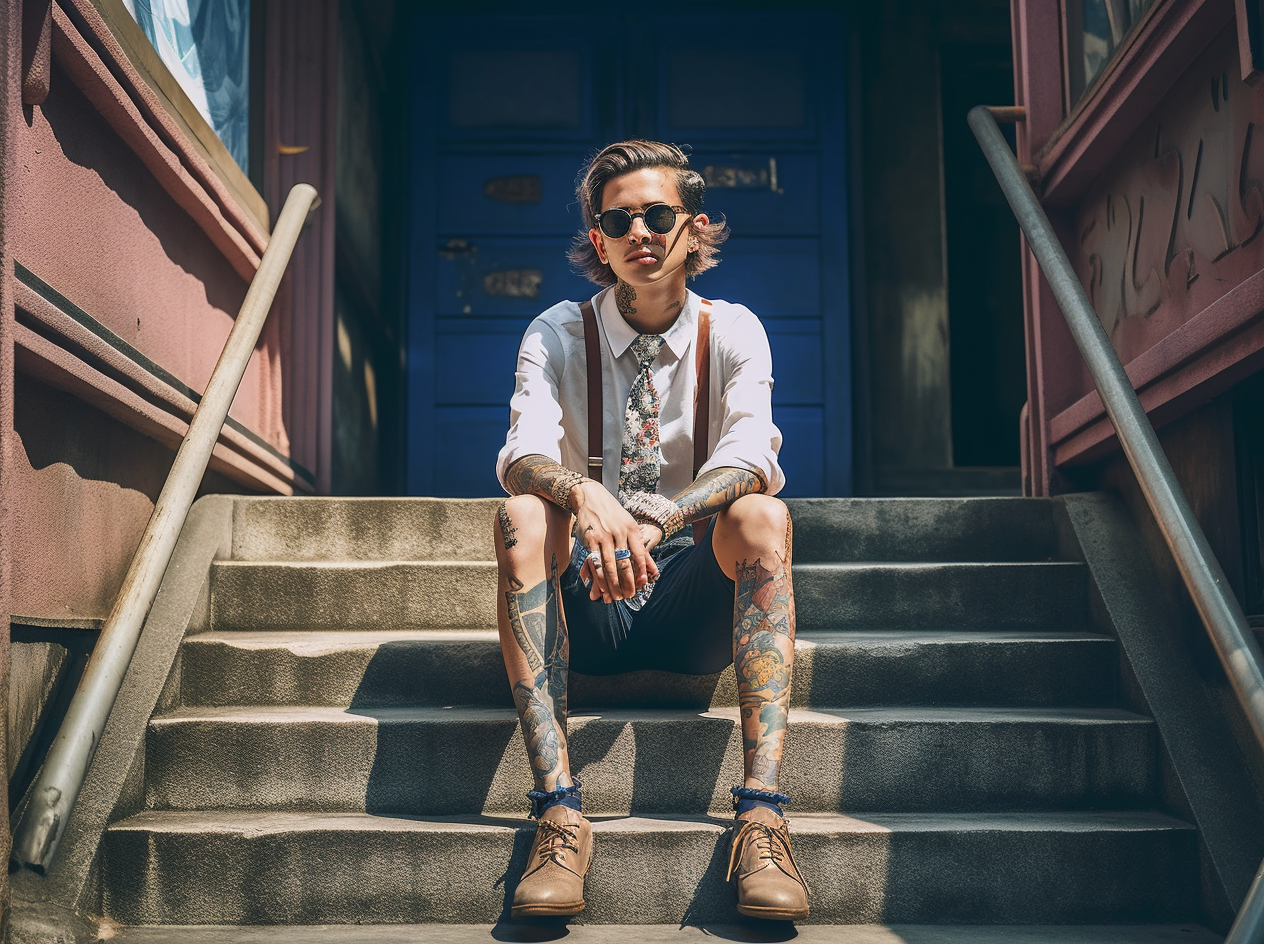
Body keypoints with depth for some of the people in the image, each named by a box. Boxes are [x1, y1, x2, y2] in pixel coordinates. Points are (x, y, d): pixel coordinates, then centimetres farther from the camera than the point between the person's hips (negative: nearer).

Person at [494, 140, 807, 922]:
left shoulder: (733, 331, 1)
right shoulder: (557, 334, 1)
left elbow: (751, 458, -17)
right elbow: (523, 455, -17)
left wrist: (652, 520, -37)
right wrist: (583, 496, -41)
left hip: (692, 602, 0)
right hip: (585, 606, 0)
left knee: (762, 516, -29)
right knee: (521, 515, -29)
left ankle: (762, 813, -37)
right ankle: (559, 809, -36)